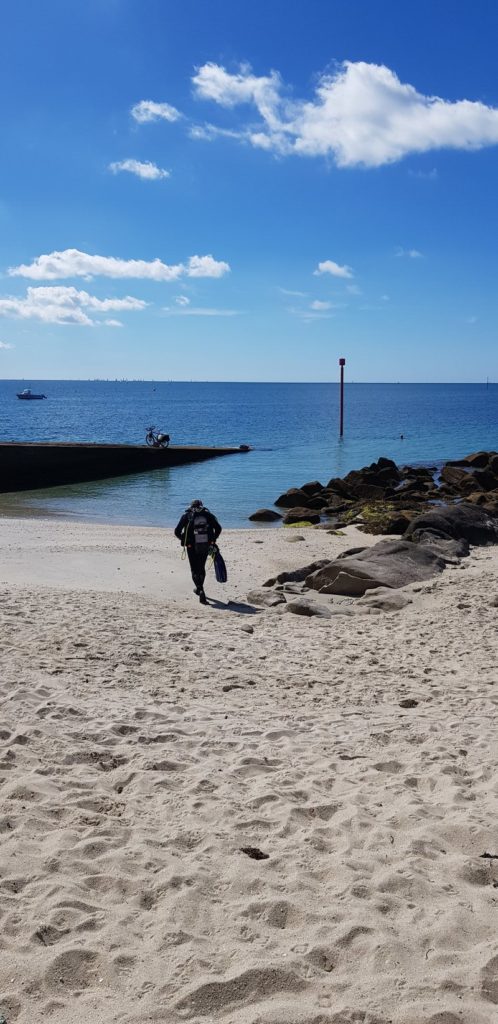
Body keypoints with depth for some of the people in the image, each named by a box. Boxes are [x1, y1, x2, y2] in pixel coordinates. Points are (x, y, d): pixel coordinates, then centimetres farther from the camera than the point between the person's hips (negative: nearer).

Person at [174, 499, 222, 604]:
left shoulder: (187, 515, 5)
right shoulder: (208, 514, 8)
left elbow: (177, 532, -1)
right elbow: (218, 528, -2)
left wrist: (184, 540, 16)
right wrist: (213, 540, 10)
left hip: (192, 547, -2)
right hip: (205, 546, 2)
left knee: (195, 569, 7)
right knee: (201, 568, 21)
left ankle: (200, 591, -9)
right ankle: (199, 588, 35)